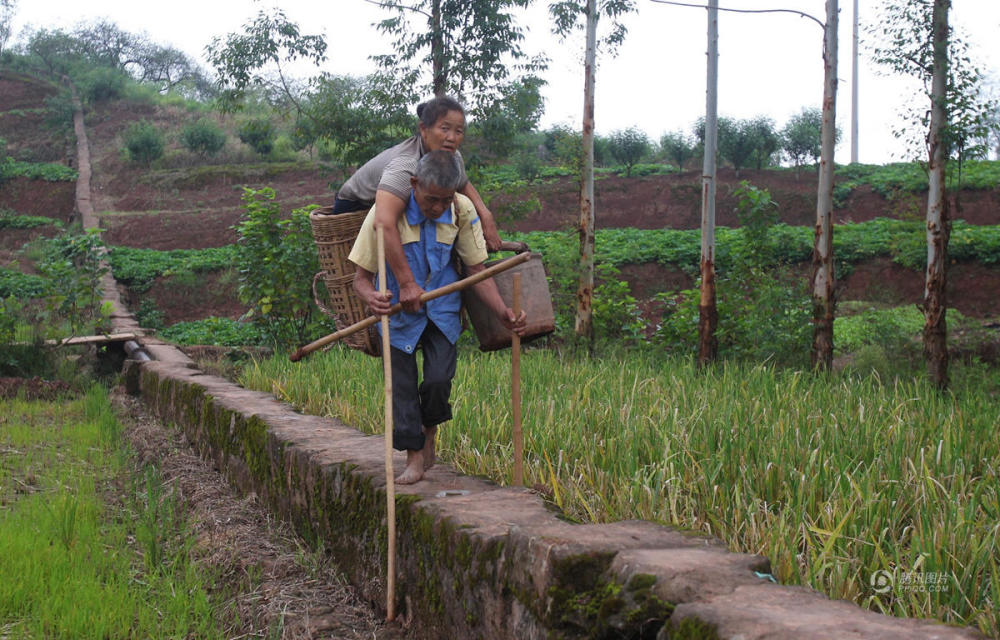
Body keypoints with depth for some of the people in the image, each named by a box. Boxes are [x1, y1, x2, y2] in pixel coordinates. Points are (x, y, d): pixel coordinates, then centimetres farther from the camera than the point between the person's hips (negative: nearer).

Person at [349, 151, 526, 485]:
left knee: (439, 378, -12)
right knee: (402, 385, -1)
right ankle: (415, 457, 15)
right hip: (398, 309, -1)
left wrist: (503, 312, -22)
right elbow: (362, 276, -18)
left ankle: (429, 433, 17)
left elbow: (477, 270, -7)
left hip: (442, 308, 1)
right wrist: (372, 298, -41)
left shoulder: (462, 211, -15)